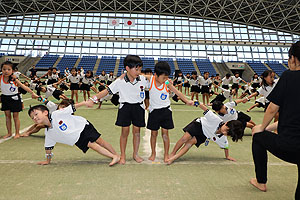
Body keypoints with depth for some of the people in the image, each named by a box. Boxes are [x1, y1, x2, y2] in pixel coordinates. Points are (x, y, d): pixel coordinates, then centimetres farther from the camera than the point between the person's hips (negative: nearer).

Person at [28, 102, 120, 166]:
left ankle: (116, 155, 8)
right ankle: (114, 157, -6)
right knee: (92, 145, -12)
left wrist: (84, 103, -19)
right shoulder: (48, 133, -3)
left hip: (82, 126, -3)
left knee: (99, 141, -4)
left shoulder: (56, 114, -19)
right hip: (77, 140, 3)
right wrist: (48, 161, 15)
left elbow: (71, 108, -15)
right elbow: (48, 147, 8)